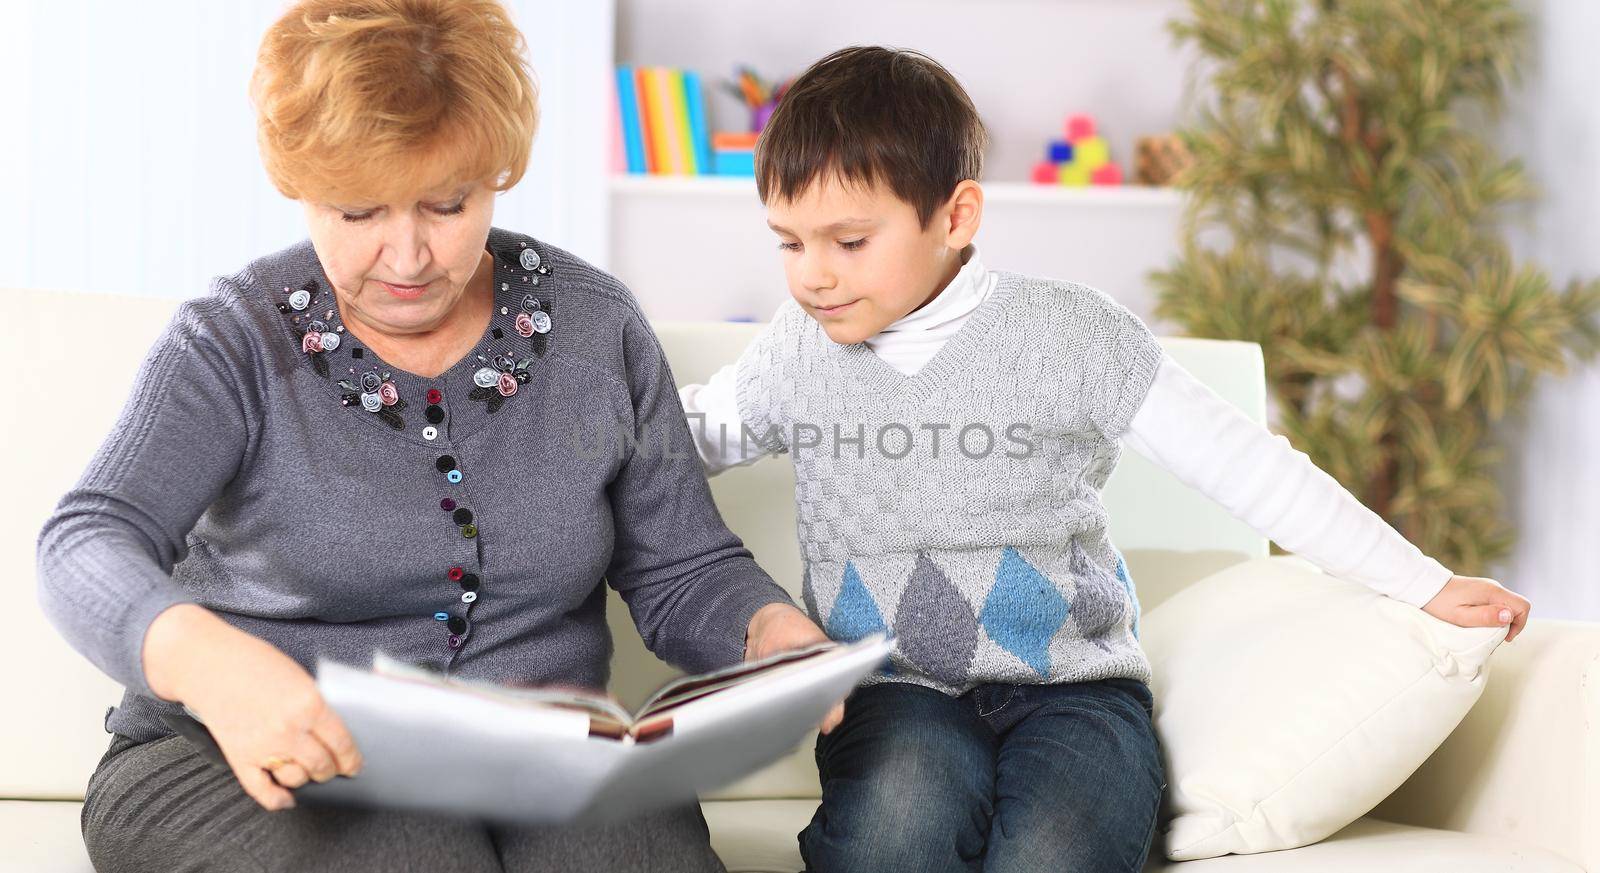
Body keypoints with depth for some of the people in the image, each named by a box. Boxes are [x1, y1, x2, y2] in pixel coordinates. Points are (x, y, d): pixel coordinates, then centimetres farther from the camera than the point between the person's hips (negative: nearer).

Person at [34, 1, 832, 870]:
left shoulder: (592, 327, 5)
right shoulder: (237, 343, -5)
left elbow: (683, 574, 10)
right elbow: (88, 544, -19)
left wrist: (771, 630, -14)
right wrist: (200, 658, -42)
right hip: (264, 765, -3)